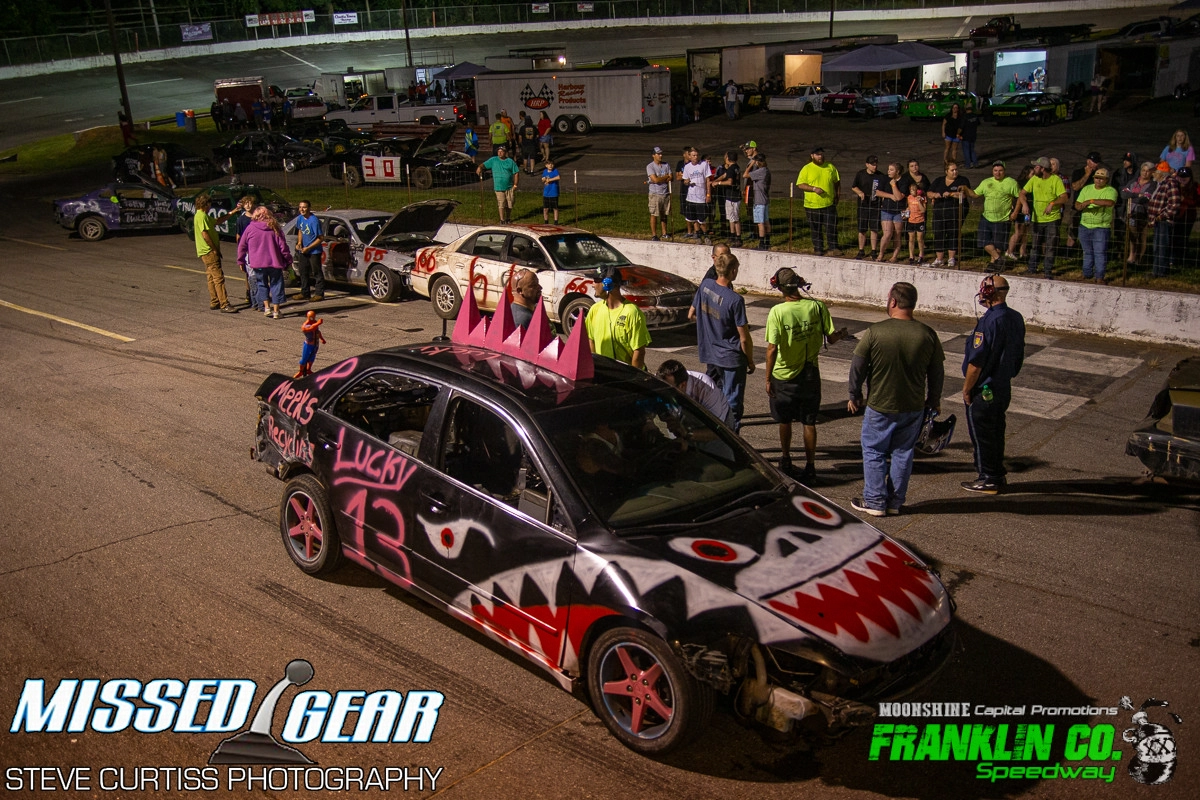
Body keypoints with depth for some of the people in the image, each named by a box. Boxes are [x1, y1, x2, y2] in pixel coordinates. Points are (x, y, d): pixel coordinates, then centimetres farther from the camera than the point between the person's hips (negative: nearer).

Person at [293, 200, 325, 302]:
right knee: (303, 272, 14)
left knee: (316, 272, -2)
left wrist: (308, 248, -18)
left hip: (314, 251, -8)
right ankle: (305, 293, 24)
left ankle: (319, 294, 4)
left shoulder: (314, 220, -21)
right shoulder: (300, 218, 1)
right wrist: (299, 243, 3)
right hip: (303, 250, 8)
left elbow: (321, 238, -19)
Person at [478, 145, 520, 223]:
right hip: (499, 187, -1)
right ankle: (502, 220, 4)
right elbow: (484, 165, 0)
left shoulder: (510, 161, 1)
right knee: (501, 205, -6)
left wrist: (515, 185, -3)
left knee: (509, 204, 9)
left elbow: (516, 173, 3)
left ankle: (508, 218, 29)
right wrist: (480, 168, -24)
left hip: (509, 187, 1)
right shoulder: (493, 160, 3)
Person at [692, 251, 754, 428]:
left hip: (709, 354, 7)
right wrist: (751, 361, -2)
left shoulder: (705, 285, -5)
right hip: (732, 358, -6)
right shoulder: (735, 300, -21)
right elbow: (744, 338, -17)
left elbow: (692, 314, 10)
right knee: (732, 404, 3)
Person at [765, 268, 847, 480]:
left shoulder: (777, 312, -18)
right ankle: (810, 467, 14)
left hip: (784, 375, -2)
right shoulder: (817, 306, -10)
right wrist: (842, 334, 19)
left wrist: (768, 379, -12)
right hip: (810, 374, 2)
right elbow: (831, 338, -5)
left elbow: (772, 349, -21)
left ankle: (786, 460, 34)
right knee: (809, 423, 12)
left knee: (785, 421, 18)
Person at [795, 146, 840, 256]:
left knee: (832, 227, 0)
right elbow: (800, 185, -7)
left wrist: (837, 196, 8)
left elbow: (837, 182, 17)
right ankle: (818, 249, 19)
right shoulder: (806, 169, -2)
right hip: (812, 205, -2)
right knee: (815, 230, 7)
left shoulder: (830, 167, 8)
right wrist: (814, 188, -19)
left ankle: (833, 248, 8)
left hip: (829, 204, 2)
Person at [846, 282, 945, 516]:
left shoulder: (875, 332, -14)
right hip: (914, 407, 3)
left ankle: (874, 501, 14)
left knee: (874, 453, 11)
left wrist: (854, 396, 7)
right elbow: (937, 373, 4)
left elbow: (857, 367, -7)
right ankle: (896, 502, 21)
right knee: (903, 454, 15)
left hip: (879, 406, -3)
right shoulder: (928, 335, -5)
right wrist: (934, 400, 19)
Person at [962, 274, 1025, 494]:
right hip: (1004, 388, 9)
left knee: (982, 434, 4)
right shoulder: (1016, 319, 3)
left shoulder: (988, 321, -24)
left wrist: (966, 389, -13)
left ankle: (988, 479, 13)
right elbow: (1018, 356, 12)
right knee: (996, 432, 19)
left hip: (984, 391, -9)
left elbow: (976, 361, -24)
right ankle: (998, 475, 29)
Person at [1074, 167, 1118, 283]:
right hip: (1085, 226, 5)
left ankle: (1099, 276, 0)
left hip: (1101, 227, -5)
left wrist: (1091, 201, -29)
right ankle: (1087, 274, 24)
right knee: (1087, 252, 14)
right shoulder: (1087, 189, 11)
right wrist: (1081, 206, -17)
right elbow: (1077, 204, 7)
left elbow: (1110, 202, -27)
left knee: (1100, 252, -5)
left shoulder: (1110, 191, -6)